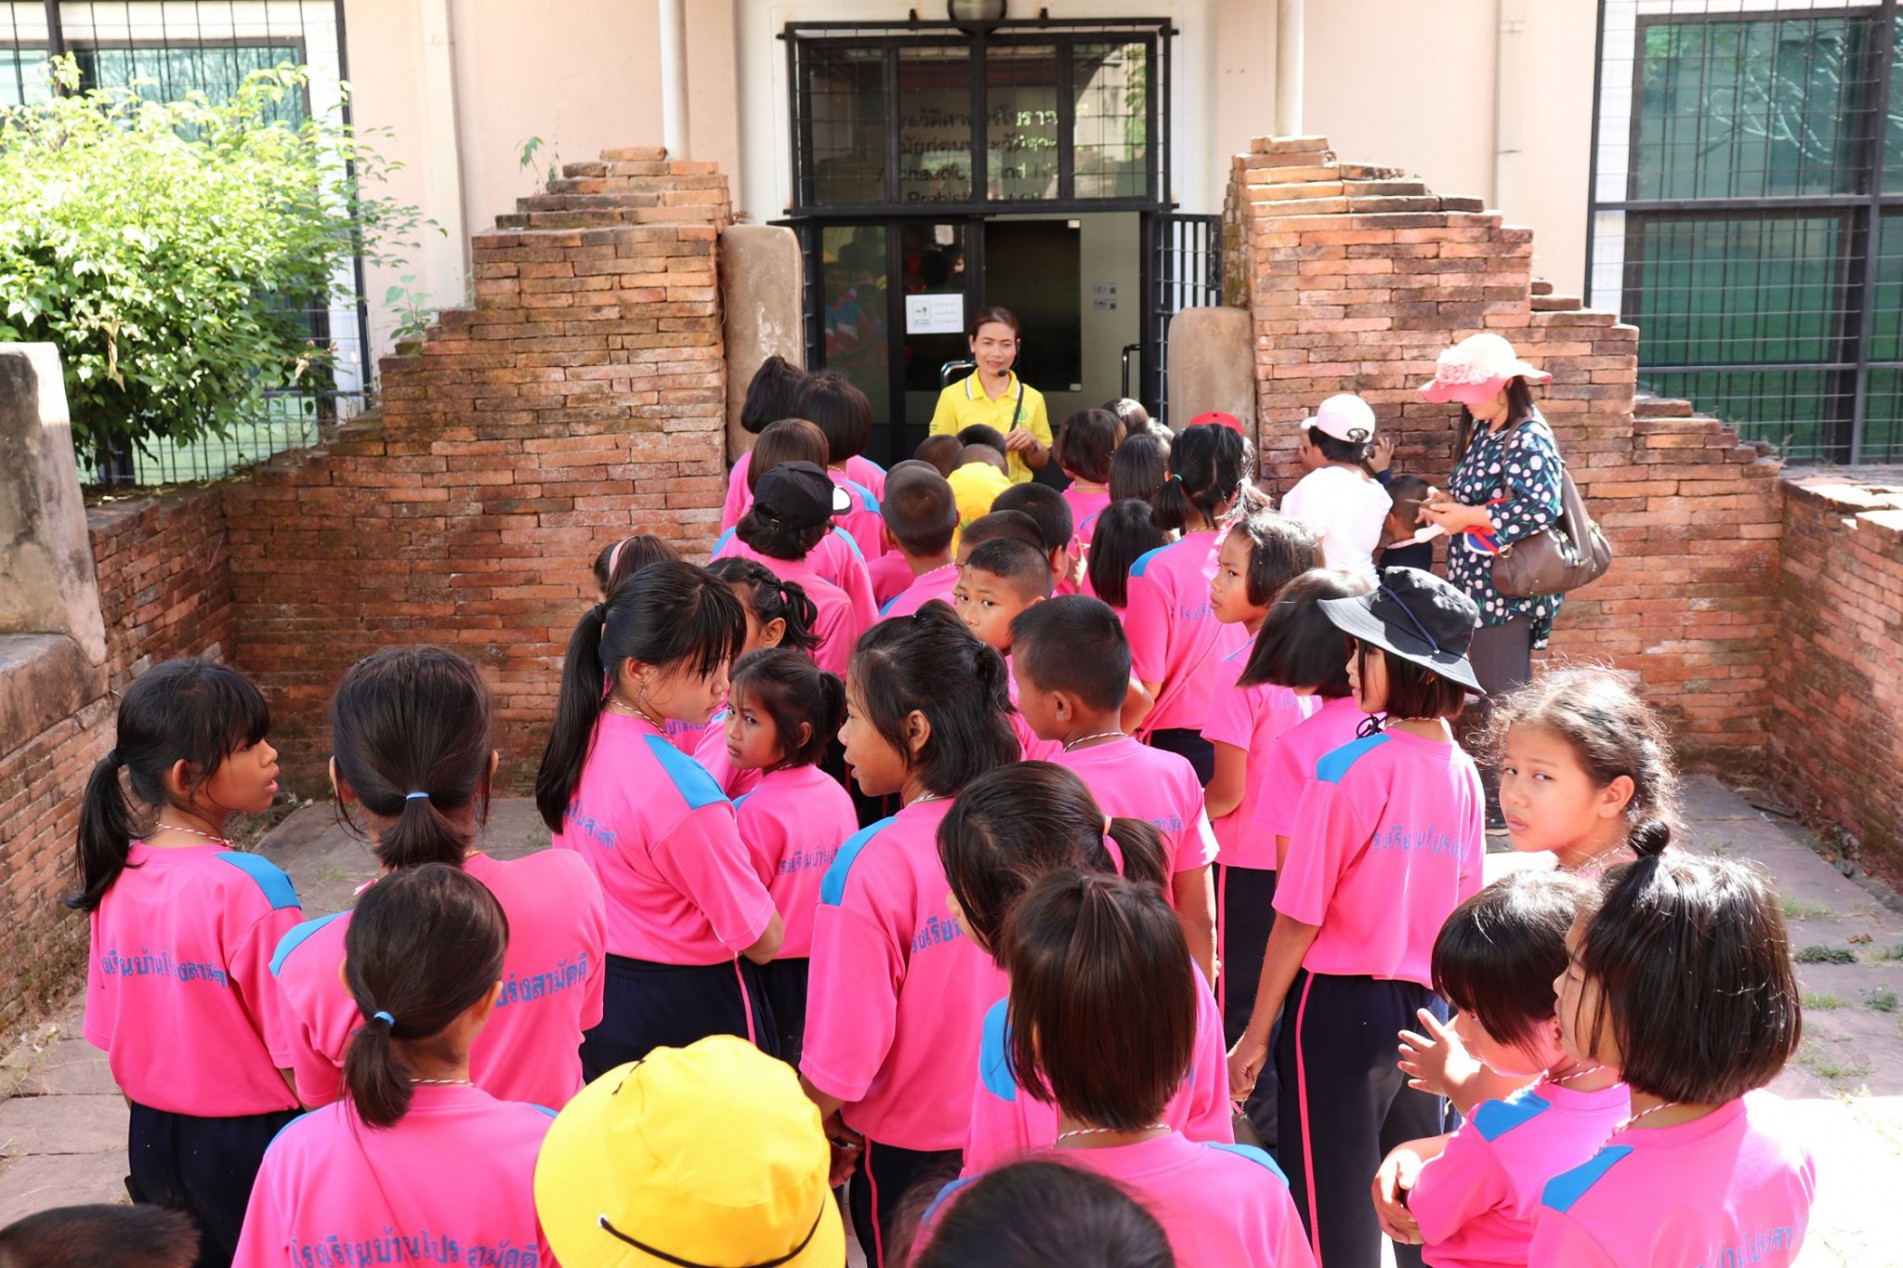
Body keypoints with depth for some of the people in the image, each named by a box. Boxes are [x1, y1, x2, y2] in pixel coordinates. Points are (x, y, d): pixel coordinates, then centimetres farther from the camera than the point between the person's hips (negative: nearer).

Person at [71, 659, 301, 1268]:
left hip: (153, 1141, 6)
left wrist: (156, 1121, 19)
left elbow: (112, 1040, 5)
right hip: (248, 1140, -6)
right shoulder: (249, 886, -24)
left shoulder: (112, 878, -4)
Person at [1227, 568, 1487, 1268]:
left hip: (1340, 1004, -5)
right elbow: (1459, 914, 8)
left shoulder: (1346, 770, -18)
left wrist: (1255, 1036, -6)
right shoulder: (1464, 774, 0)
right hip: (1424, 1008, 6)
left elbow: (1300, 921, -14)